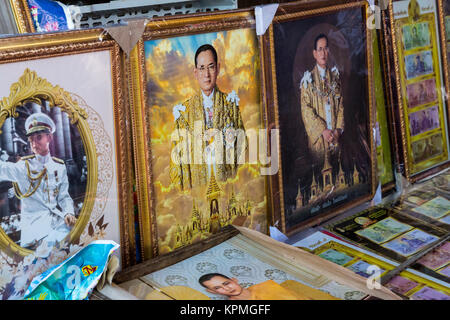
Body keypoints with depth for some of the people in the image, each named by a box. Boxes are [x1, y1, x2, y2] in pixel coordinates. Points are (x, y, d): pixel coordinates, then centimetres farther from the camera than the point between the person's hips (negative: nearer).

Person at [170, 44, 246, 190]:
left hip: (227, 179, 0)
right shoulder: (185, 109, 9)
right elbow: (178, 152, 8)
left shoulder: (230, 103, 10)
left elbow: (242, 142, 12)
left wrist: (232, 139, -8)